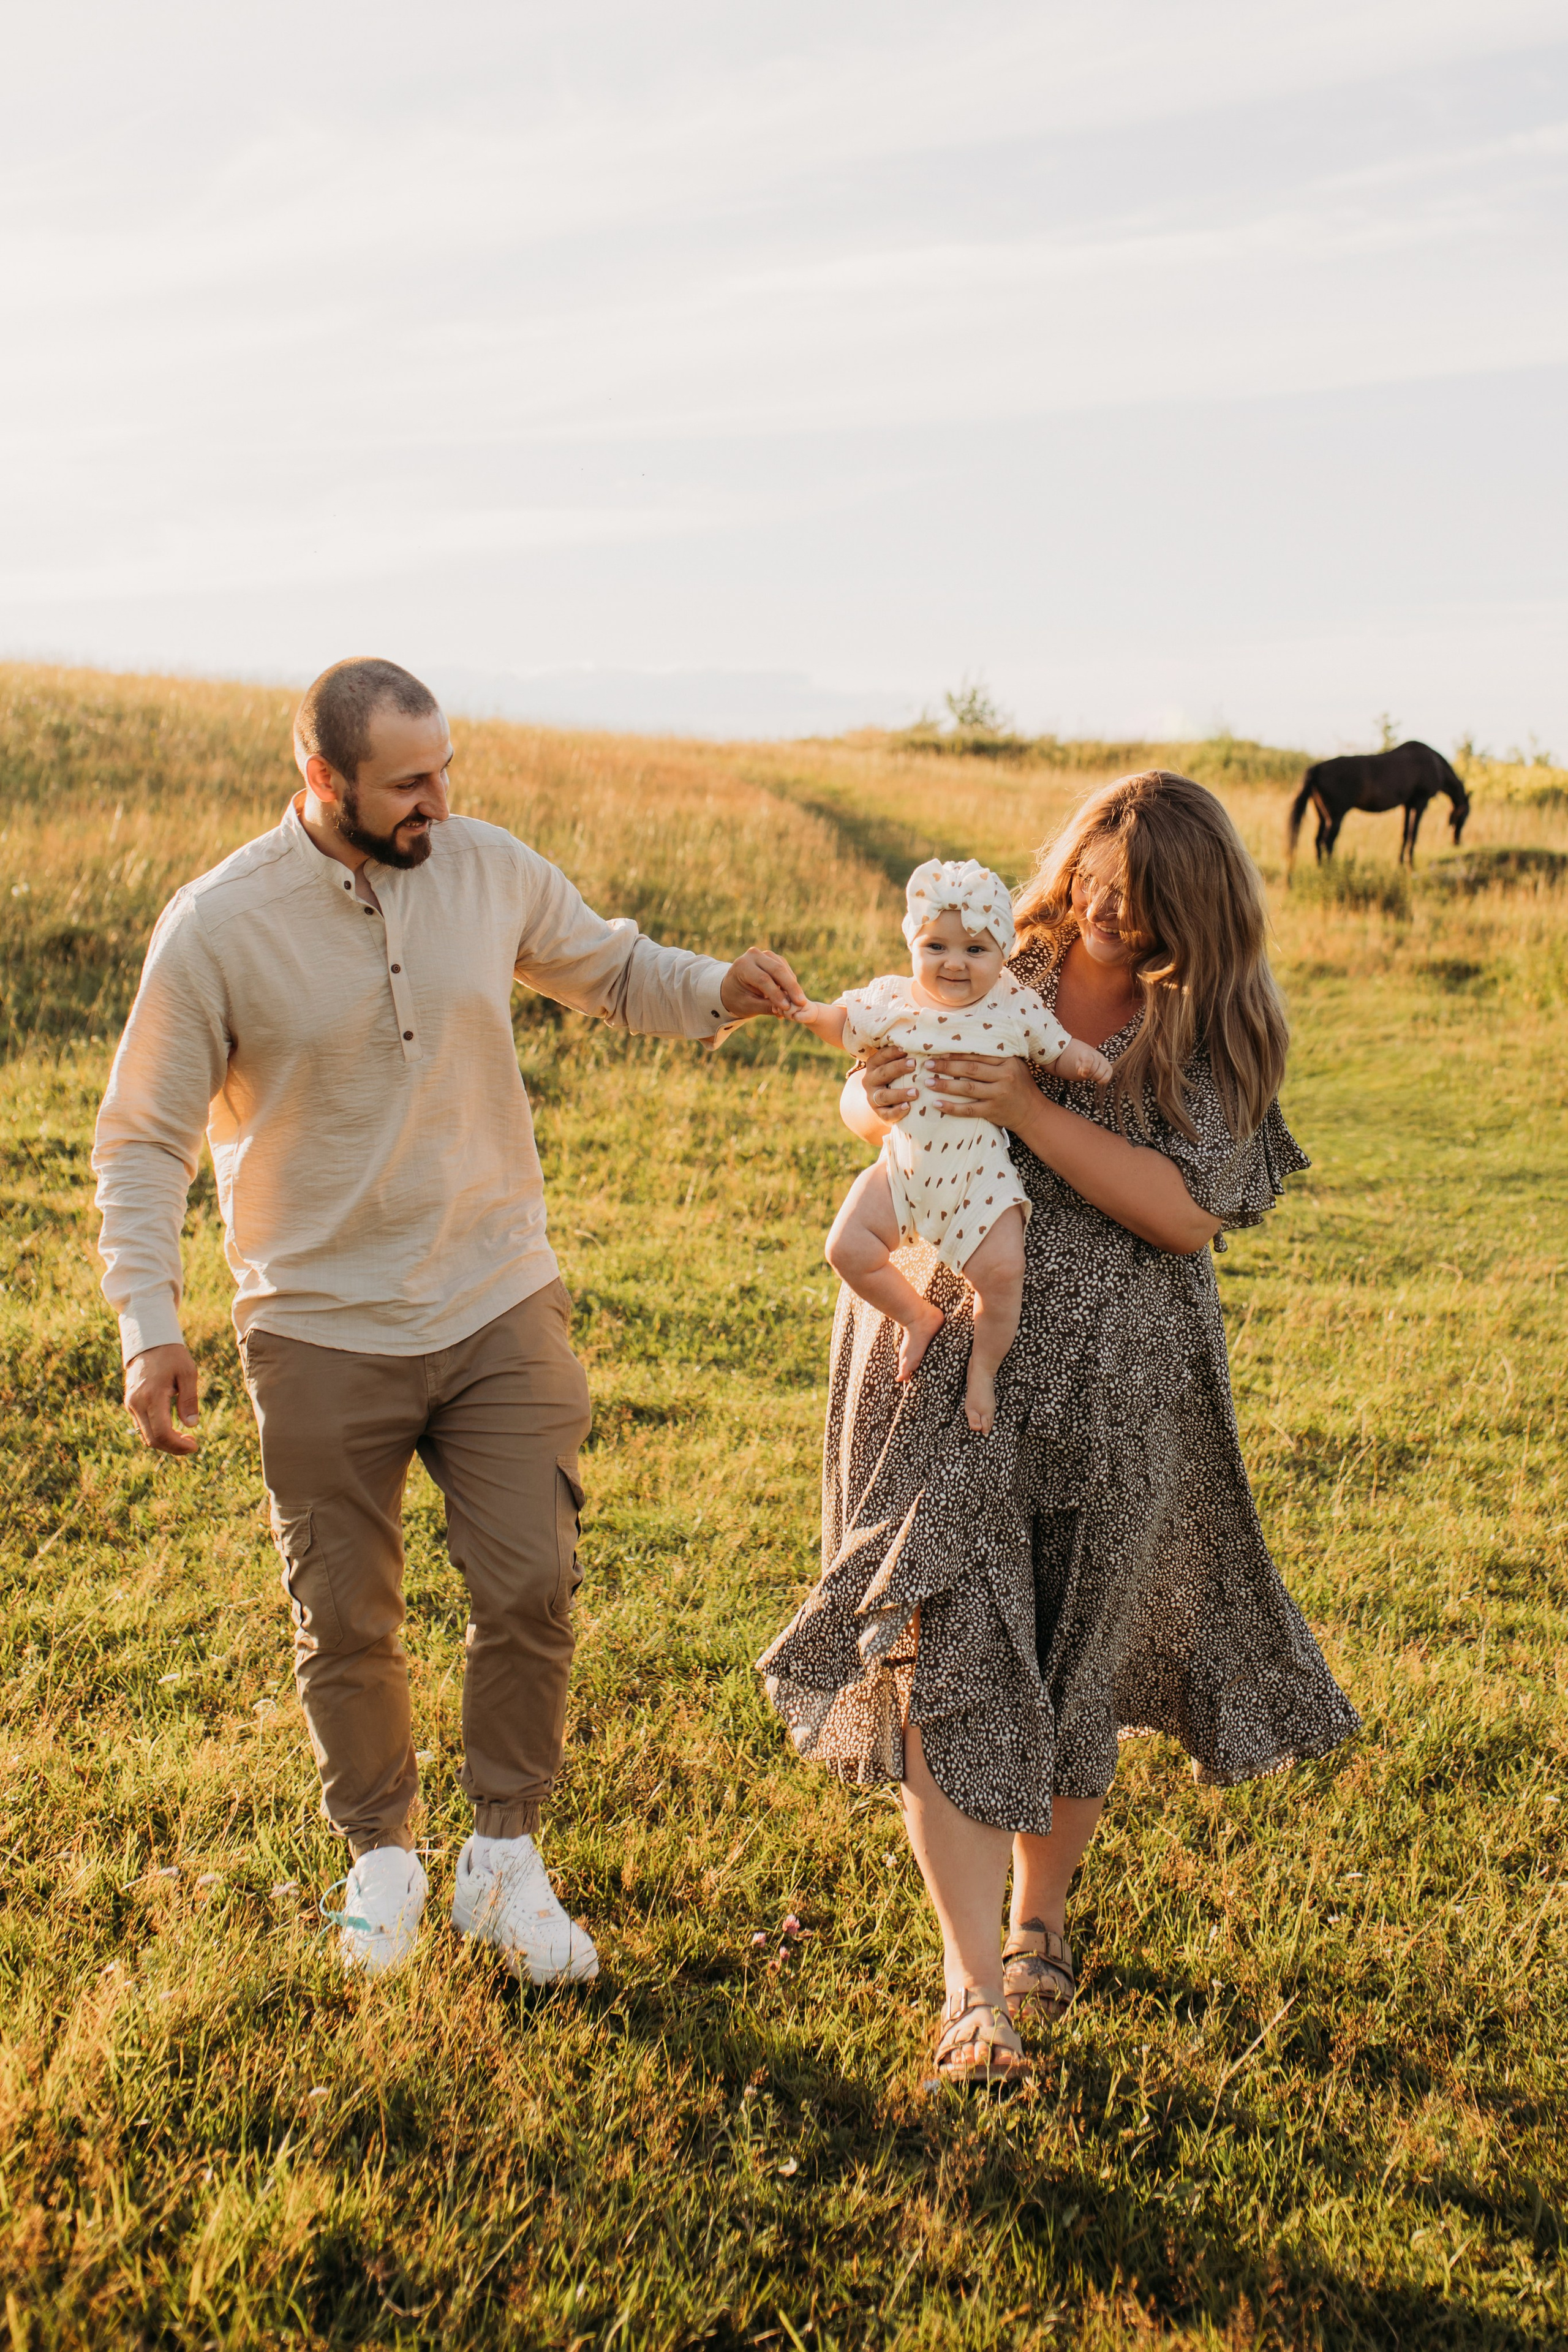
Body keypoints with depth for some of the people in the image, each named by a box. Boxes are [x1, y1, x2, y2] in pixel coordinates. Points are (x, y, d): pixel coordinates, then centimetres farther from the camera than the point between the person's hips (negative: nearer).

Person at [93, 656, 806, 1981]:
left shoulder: (493, 871, -3)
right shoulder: (218, 927, -11)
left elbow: (614, 974, 14)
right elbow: (144, 1141, -4)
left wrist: (718, 990, -8)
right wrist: (149, 1326, -11)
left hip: (500, 1309, 2)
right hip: (322, 1333, -2)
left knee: (532, 1590, 0)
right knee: (347, 1621, 10)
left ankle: (506, 1860, 20)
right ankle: (381, 1856, 33)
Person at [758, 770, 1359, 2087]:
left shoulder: (1211, 1029, -5)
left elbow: (1189, 1213, -15)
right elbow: (870, 1091, 12)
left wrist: (1030, 1110, -23)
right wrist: (877, 1102, -13)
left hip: (1109, 1385, -1)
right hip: (946, 1355, 1)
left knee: (1076, 1667, 13)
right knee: (945, 1656, -9)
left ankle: (1040, 1926, 37)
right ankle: (973, 1989, -3)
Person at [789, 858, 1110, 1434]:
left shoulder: (1016, 1009, -9)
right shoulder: (892, 1002, -4)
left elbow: (1059, 1051, 3)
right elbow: (843, 1024, 13)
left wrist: (1087, 1061, -18)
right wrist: (811, 1013, -6)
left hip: (979, 1177, -2)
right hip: (904, 1168, 3)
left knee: (1001, 1273, -17)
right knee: (846, 1249, -7)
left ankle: (983, 1371, 11)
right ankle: (918, 1316, 19)